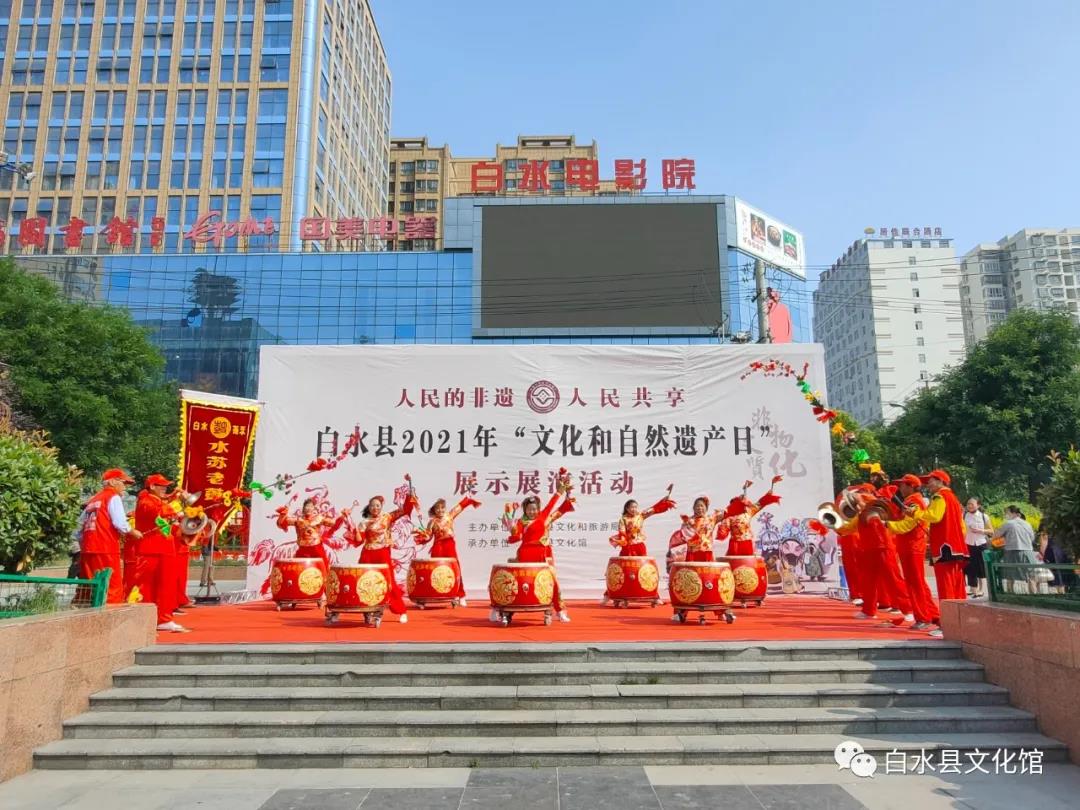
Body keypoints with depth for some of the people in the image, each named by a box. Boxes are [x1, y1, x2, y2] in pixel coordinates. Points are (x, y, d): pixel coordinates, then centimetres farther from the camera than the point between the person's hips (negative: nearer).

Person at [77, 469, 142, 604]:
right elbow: (121, 524, -14)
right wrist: (134, 533, 2)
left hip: (88, 550, 8)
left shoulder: (93, 500, 20)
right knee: (114, 589, -5)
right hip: (106, 550, -8)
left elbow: (80, 528, 16)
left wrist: (84, 547, 22)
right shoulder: (114, 497, -1)